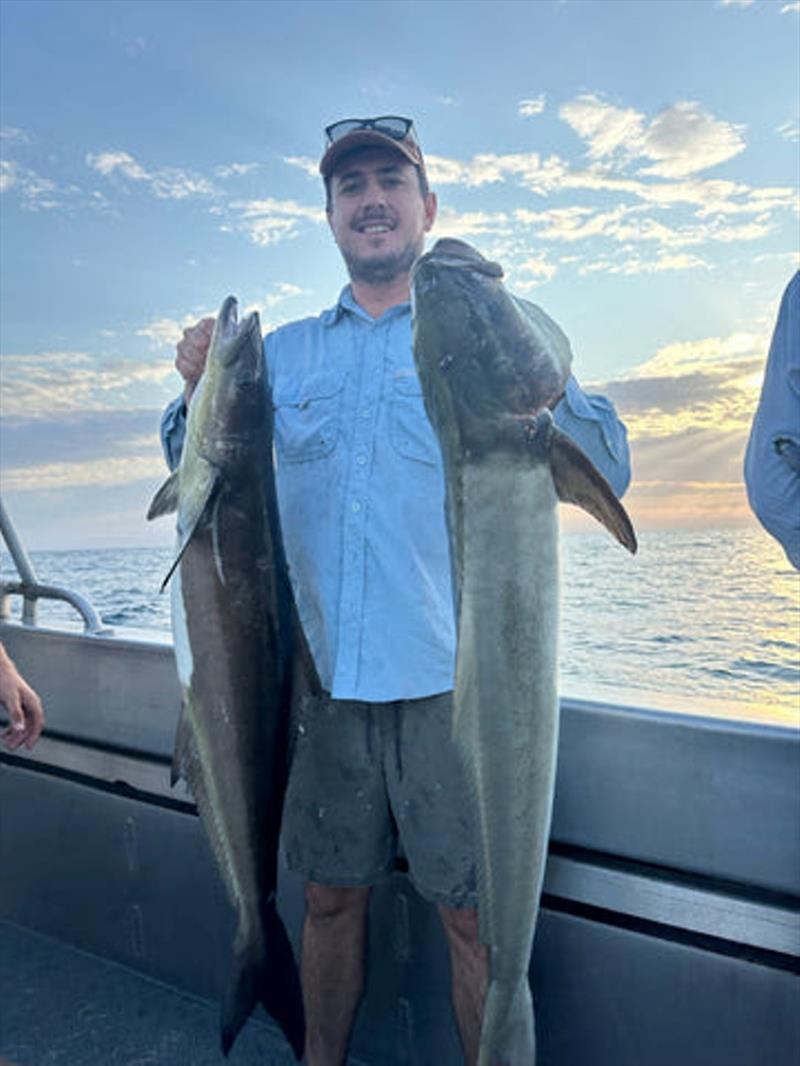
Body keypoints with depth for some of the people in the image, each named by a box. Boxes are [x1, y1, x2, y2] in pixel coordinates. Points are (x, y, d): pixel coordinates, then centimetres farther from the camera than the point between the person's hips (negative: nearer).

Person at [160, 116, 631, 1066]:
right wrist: (200, 386, -3)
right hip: (325, 675, 3)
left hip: (453, 678, -2)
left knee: (476, 913, 8)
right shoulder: (283, 350, 12)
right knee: (331, 897, 16)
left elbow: (606, 472, -4)